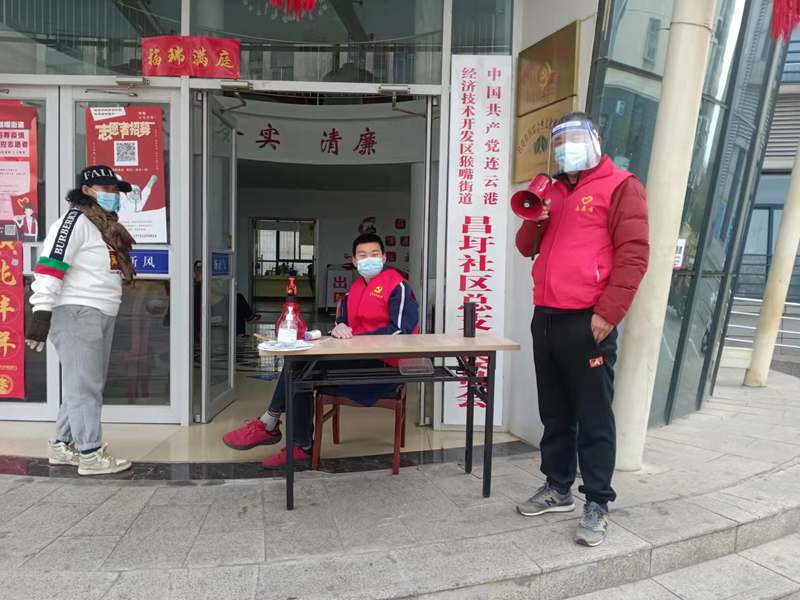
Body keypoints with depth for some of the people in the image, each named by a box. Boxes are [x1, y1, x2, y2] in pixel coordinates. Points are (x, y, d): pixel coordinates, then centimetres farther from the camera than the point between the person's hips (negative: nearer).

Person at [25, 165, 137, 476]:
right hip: (77, 313, -10)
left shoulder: (106, 226, 20)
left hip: (101, 315, 10)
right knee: (84, 386, -5)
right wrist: (42, 311, -23)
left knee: (87, 385, 14)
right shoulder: (76, 220, -8)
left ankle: (63, 446, 25)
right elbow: (50, 266, -17)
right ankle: (91, 455, 0)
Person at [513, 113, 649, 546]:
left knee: (593, 417, 0)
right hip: (546, 318, 7)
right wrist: (533, 221, 0)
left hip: (587, 322, -7)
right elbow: (527, 248, 22)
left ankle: (597, 504, 10)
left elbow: (633, 253, -10)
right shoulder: (551, 191, 20)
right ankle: (558, 488, 27)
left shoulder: (620, 186, -2)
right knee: (554, 412, 14)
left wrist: (607, 313, -17)